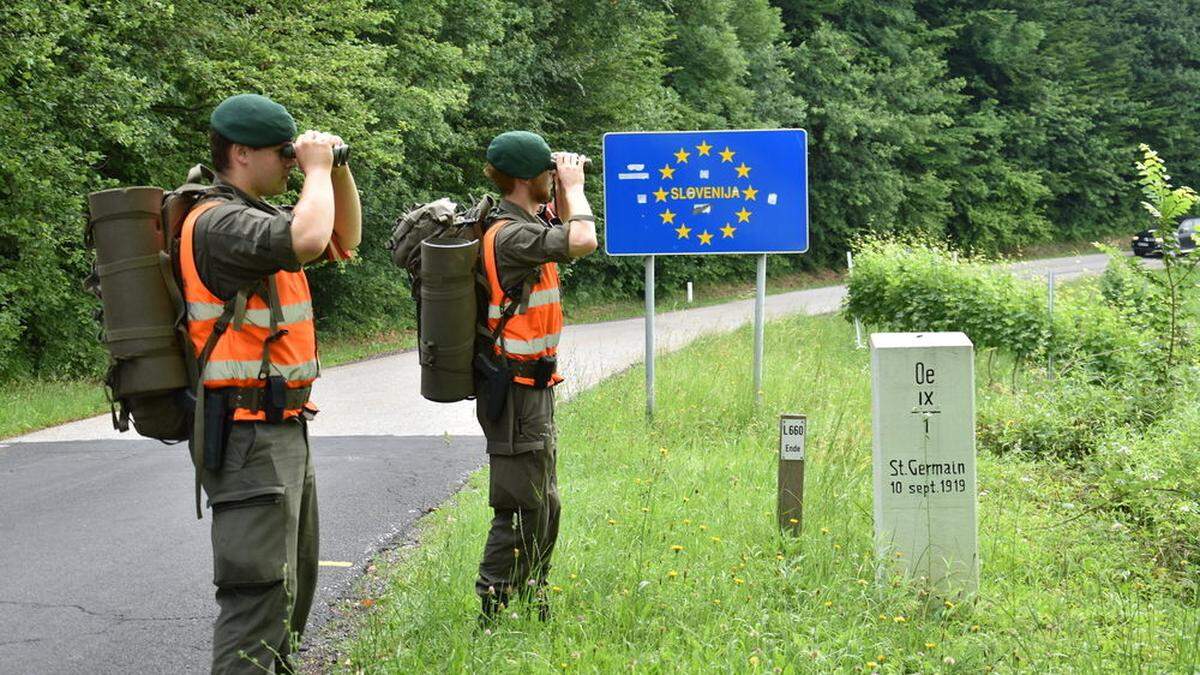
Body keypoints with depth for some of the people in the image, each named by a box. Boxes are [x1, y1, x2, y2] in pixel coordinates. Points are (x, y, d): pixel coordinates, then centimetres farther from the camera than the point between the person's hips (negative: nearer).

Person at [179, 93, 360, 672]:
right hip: (247, 434, -11)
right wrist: (316, 168, -18)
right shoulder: (219, 222, -18)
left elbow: (343, 240, 25)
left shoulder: (255, 214, 14)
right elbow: (307, 239, -35)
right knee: (261, 588, -13)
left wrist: (337, 167, 10)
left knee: (293, 581, 20)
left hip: (283, 428, 11)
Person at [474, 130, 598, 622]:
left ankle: (530, 601, 31)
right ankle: (492, 613, -1)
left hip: (533, 385, 11)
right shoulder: (511, 235, -21)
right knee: (522, 508, -7)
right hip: (515, 391, -11)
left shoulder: (524, 224, 11)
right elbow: (583, 241, -34)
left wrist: (565, 186, 12)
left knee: (544, 504, 19)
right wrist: (572, 185, -17)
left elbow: (566, 234, 30)